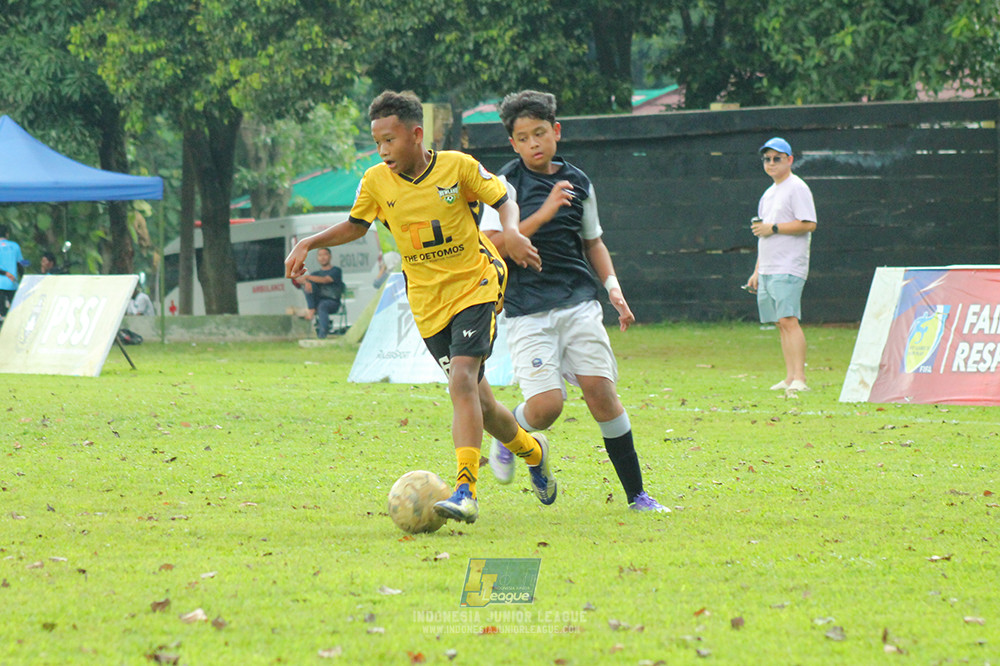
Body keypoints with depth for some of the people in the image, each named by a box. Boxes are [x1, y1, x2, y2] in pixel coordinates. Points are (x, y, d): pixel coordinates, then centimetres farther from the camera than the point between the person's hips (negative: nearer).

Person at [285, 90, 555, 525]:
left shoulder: (458, 166, -10)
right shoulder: (377, 181, -1)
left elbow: (504, 201, 1)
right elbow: (356, 225, 14)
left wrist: (511, 231, -20)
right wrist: (310, 244, 1)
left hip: (475, 286, -4)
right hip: (427, 302, 4)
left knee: (462, 380, -23)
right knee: (477, 398, 7)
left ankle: (465, 492, -27)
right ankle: (531, 451, 36)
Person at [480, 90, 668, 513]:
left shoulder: (578, 183, 12)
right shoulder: (508, 183, -1)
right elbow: (492, 246, -11)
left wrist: (612, 286, 11)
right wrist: (543, 214, -18)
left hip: (578, 302, 3)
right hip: (528, 309, -3)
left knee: (599, 388, -10)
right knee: (547, 405, -16)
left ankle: (636, 494, -2)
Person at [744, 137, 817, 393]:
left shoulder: (797, 188, -6)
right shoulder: (769, 194, 21)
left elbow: (809, 224, -17)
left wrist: (773, 228, -15)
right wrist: (757, 271, 22)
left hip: (788, 269, -9)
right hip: (767, 270, 9)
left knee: (789, 320, -17)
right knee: (780, 323, 7)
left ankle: (799, 379, -22)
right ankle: (789, 378, 8)